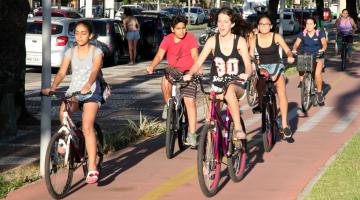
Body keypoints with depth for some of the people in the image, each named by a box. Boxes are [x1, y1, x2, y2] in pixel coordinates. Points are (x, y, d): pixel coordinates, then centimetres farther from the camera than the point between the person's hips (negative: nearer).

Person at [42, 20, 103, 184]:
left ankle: (92, 169, -21)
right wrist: (52, 88, -25)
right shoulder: (70, 52, 6)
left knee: (87, 127, -21)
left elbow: (94, 71, -21)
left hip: (91, 92, -3)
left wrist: (88, 85, -42)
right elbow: (61, 72, -6)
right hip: (73, 91, 3)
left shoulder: (96, 52, -4)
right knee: (63, 111, -31)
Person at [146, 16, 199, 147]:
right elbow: (160, 55, -8)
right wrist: (152, 66, -27)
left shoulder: (190, 38, -5)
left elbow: (194, 55, -12)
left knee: (190, 101, -10)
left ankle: (191, 135, -4)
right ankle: (168, 106, -8)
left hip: (188, 72, -1)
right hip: (173, 69, 1)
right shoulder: (167, 39, -1)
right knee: (165, 81, -36)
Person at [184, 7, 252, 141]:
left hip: (237, 85, -3)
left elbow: (248, 64, -12)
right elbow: (199, 62, -8)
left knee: (229, 90, -39)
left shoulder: (240, 41, -5)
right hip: (217, 85, 3)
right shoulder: (212, 41, -2)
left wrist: (246, 74, -36)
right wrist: (190, 74, -29)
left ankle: (238, 129, -39)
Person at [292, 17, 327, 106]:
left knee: (317, 73, -26)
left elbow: (324, 43, -21)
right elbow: (296, 43, -13)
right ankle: (302, 80, -4)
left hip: (318, 57, -3)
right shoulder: (302, 34, -2)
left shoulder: (320, 33, -7)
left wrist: (322, 49, -43)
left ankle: (319, 93, -9)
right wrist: (294, 49, -35)